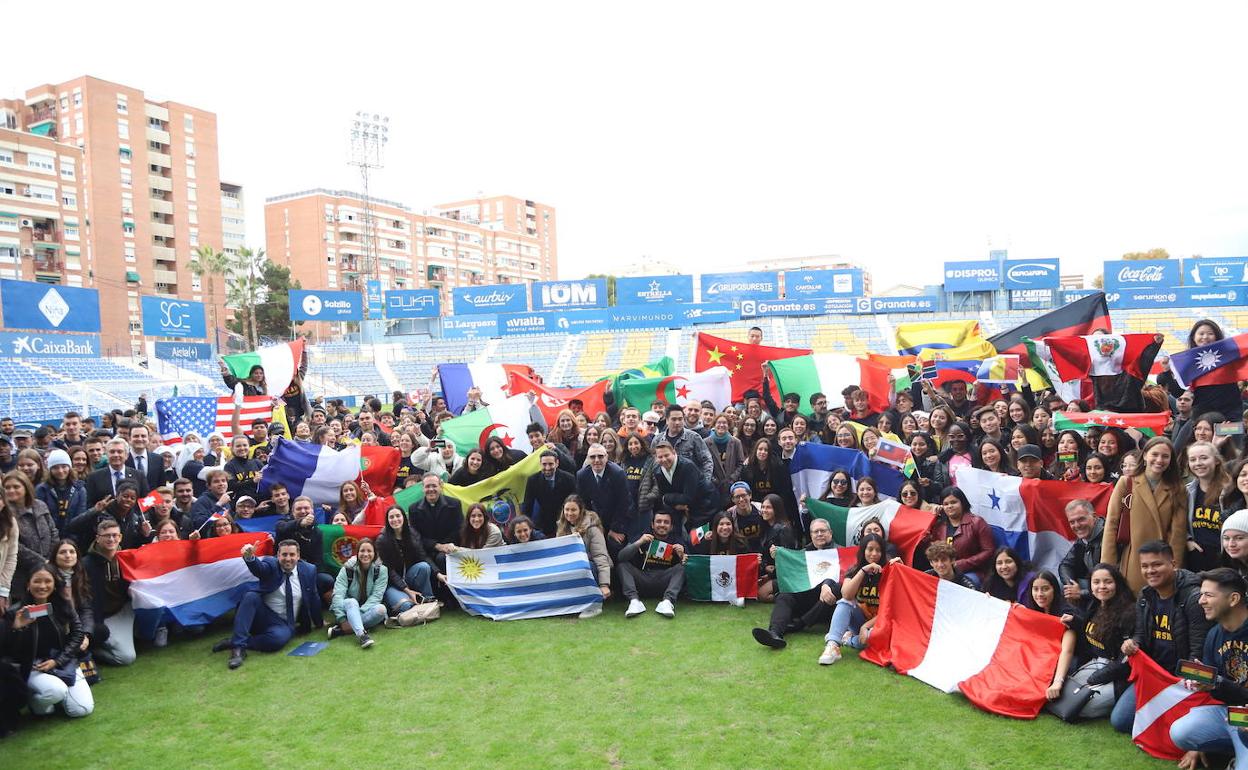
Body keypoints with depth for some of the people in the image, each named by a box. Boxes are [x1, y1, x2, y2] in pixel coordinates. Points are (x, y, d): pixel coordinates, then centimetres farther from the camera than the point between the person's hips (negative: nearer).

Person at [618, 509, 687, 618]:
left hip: (664, 583, 0)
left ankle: (667, 601, -38)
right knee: (622, 565, -16)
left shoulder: (677, 540, 7)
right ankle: (634, 601, -34)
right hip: (642, 580, 1)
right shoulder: (642, 537, 5)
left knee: (682, 567, -21)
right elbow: (621, 556, -7)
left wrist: (682, 556, -25)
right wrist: (639, 543, -21)